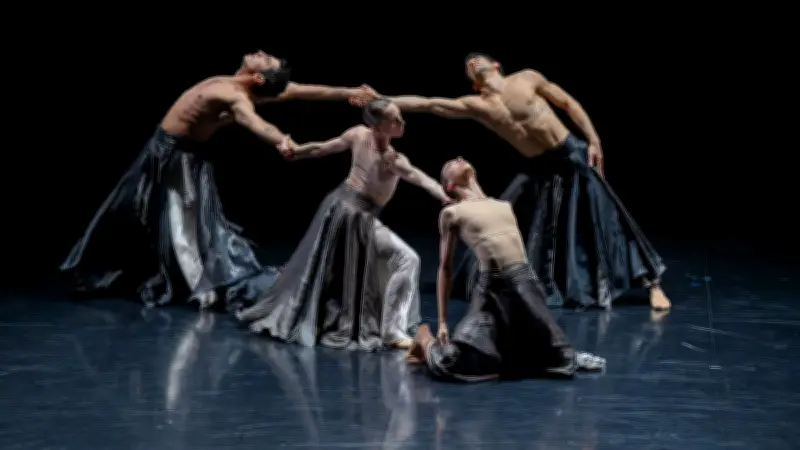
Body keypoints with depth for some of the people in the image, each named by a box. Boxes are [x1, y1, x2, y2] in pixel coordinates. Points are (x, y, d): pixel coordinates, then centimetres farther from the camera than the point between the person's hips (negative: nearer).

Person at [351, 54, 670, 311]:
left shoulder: (527, 78, -5)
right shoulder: (475, 106, 0)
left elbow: (568, 103, 1)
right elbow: (427, 104, -5)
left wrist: (593, 141, -6)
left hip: (573, 155, -3)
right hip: (539, 170, 3)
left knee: (604, 220, -1)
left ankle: (652, 285, 5)